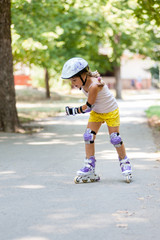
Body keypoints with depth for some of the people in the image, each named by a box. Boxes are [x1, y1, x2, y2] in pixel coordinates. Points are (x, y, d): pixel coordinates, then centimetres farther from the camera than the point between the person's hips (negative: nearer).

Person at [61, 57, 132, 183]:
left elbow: (88, 106, -27)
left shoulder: (94, 85, -36)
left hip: (111, 111, -7)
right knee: (88, 136, -5)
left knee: (115, 139, -5)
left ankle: (125, 164, 18)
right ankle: (89, 168, -2)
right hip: (96, 112, 7)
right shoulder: (84, 82, -13)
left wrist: (74, 111, -19)